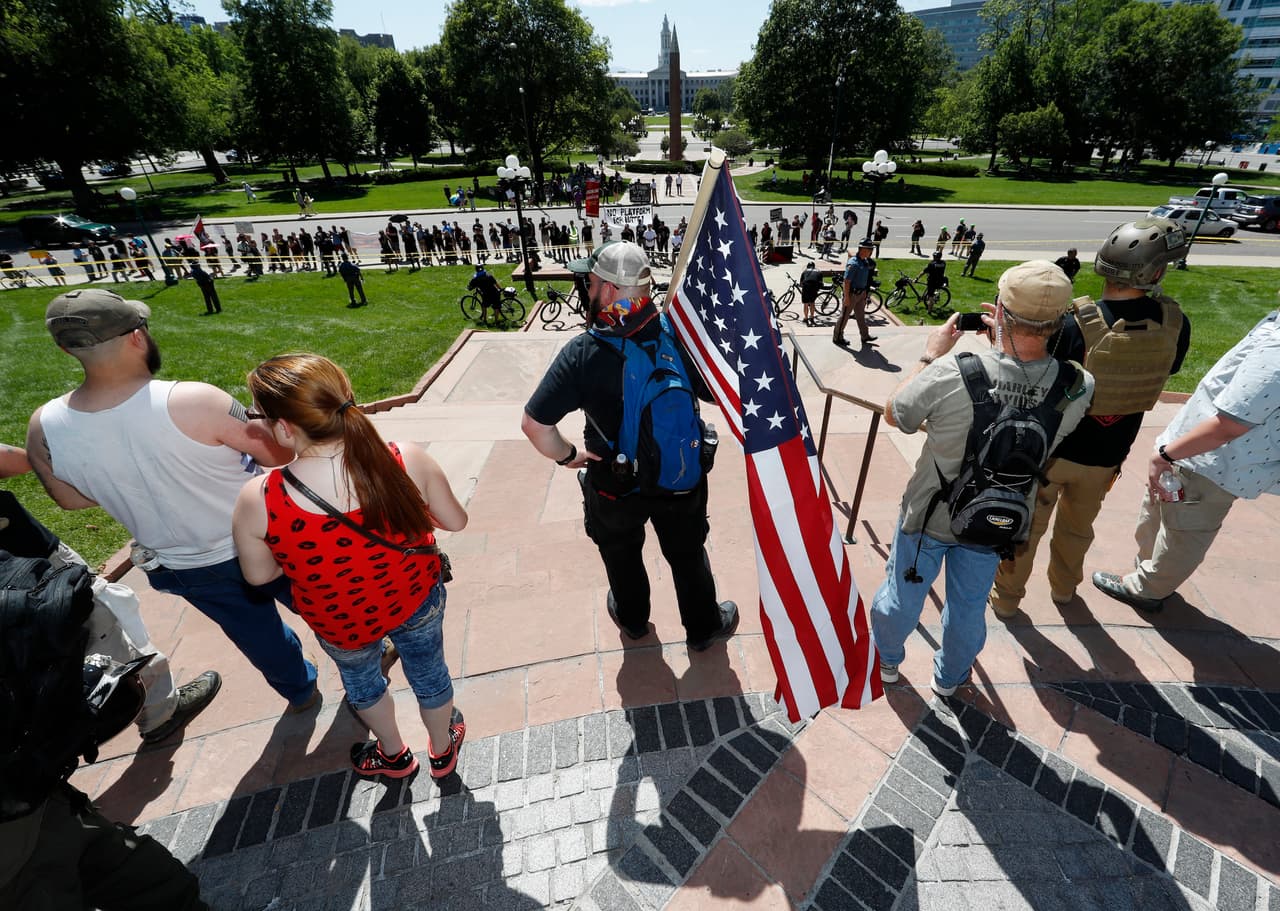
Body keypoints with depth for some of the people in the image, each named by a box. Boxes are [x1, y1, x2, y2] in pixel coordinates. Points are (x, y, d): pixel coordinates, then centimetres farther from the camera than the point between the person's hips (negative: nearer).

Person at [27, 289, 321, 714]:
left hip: (181, 569, 4)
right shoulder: (195, 402, -33)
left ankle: (301, 690, 52)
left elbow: (71, 499, 2)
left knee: (256, 632, 28)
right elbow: (278, 455, -20)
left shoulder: (44, 428, -16)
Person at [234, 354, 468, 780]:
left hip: (342, 625, 0)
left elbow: (259, 575, -11)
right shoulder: (408, 460, -29)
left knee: (361, 679, 33)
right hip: (417, 600, 1)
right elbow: (455, 521, -13)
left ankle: (393, 756, 60)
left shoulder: (257, 502, -30)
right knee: (429, 671, 28)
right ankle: (443, 752, 57)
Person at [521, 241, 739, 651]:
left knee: (621, 554, 28)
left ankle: (632, 618, 55)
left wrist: (567, 455, -6)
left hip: (614, 485, -1)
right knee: (687, 555, 25)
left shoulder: (582, 352, -24)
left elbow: (534, 424, -24)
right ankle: (704, 627, 47)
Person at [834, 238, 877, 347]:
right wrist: (846, 297, -23)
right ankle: (837, 337, 13)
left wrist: (865, 293, 20)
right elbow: (847, 282, -23)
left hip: (861, 293, 9)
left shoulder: (866, 262, 6)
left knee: (861, 315, 17)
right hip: (852, 293, -9)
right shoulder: (853, 264, -22)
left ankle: (865, 335, 27)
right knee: (844, 316, 3)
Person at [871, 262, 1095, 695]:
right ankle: (949, 677, 52)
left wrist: (931, 355, -6)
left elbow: (893, 415, -14)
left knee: (902, 594, 23)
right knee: (969, 606, 26)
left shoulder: (951, 372, -32)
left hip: (929, 516, -2)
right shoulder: (1078, 390, -22)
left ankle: (886, 661, 50)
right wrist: (1010, 344, -2)